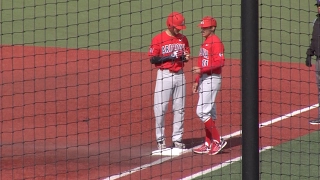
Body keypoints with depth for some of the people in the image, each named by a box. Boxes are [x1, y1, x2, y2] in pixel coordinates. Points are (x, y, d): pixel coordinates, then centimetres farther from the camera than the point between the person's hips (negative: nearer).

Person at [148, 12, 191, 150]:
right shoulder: (158, 39, -8)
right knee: (160, 108, -4)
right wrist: (170, 57, -18)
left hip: (179, 75, 5)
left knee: (179, 108, 7)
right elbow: (153, 59, -9)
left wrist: (186, 57, -6)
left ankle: (177, 139, 15)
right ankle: (160, 140, 6)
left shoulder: (183, 39, 8)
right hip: (164, 75, -5)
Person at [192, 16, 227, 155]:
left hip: (212, 79, -10)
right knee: (209, 113, 12)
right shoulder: (205, 43, 17)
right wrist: (197, 81, 18)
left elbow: (219, 62, -22)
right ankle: (208, 144, 15)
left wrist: (202, 70, -25)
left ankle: (218, 141, -9)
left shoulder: (215, 42, -13)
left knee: (202, 111, -13)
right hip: (204, 79, 10)